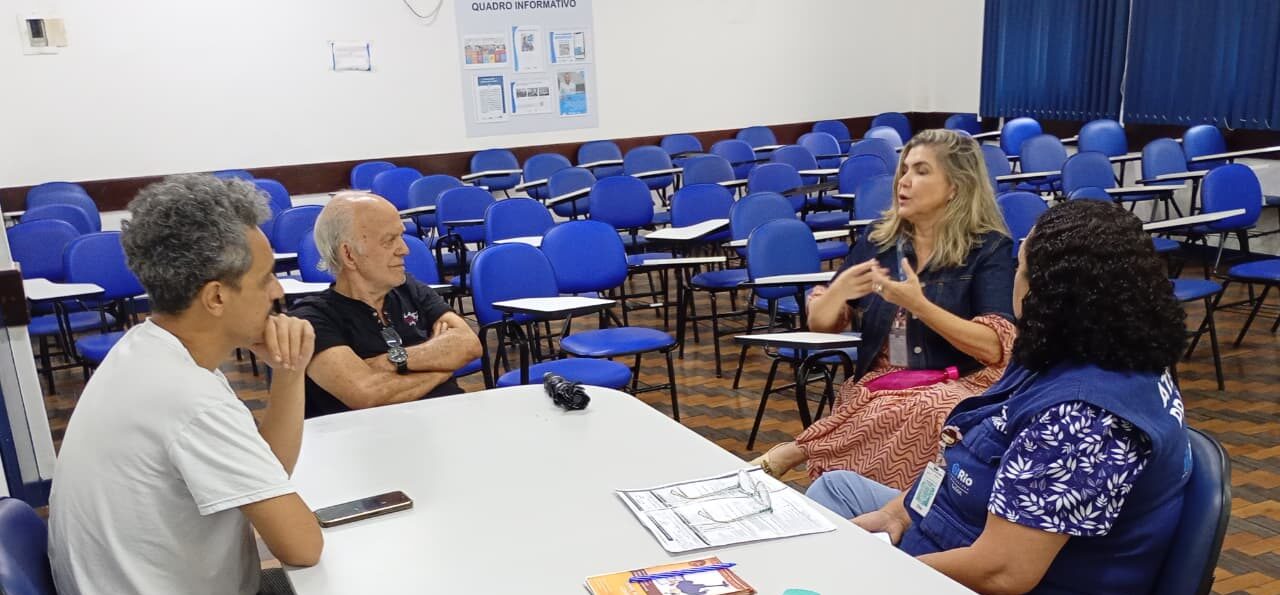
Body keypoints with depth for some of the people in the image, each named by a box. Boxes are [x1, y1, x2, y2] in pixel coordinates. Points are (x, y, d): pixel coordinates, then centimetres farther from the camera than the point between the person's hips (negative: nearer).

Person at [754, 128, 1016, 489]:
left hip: (957, 387, -1)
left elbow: (995, 348, -14)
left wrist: (917, 304, -24)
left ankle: (796, 452, -24)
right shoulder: (879, 239, 8)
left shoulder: (988, 247, -3)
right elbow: (819, 325, 11)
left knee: (929, 411, -37)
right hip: (878, 383, 1)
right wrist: (839, 292, -12)